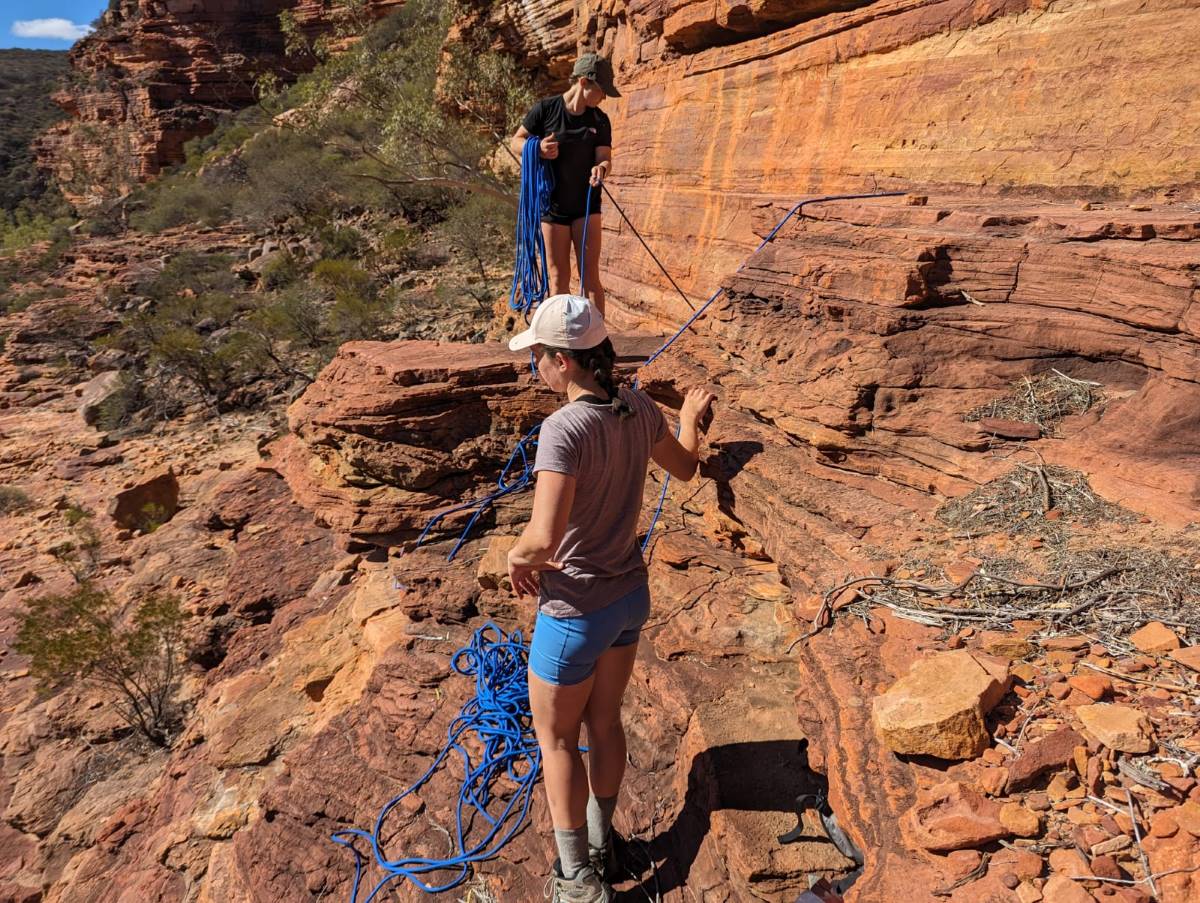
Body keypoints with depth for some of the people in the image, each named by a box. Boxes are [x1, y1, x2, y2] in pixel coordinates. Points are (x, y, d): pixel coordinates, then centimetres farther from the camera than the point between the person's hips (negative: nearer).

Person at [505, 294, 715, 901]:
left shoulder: (564, 428, -29)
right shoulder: (638, 409, -6)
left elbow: (543, 538, -37)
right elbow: (685, 467, 13)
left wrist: (517, 557, -13)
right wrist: (692, 416, 33)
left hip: (576, 612, -7)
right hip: (631, 595, 7)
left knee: (554, 736, 17)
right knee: (603, 724, 25)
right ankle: (600, 845, 48)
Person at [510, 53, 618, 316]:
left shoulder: (600, 120, 2)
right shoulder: (545, 109, -6)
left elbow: (604, 157, -3)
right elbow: (516, 142, 1)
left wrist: (601, 168, -28)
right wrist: (537, 150, -22)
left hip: (586, 204, 2)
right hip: (552, 204, -1)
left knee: (590, 274, -5)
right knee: (558, 278, 3)